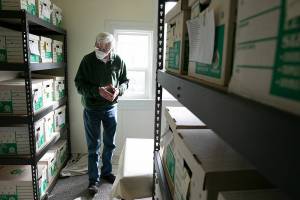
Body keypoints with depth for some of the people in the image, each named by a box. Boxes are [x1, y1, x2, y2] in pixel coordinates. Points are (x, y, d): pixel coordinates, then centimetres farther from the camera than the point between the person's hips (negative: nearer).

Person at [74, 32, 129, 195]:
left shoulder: (118, 61, -6)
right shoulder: (87, 60, -13)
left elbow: (125, 81, 4)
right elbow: (79, 84, -12)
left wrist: (118, 90, -17)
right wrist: (98, 91, -26)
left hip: (111, 108, 3)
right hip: (92, 109, -2)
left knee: (109, 143, 16)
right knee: (93, 146, 7)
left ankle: (106, 172, 38)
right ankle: (94, 179, 24)